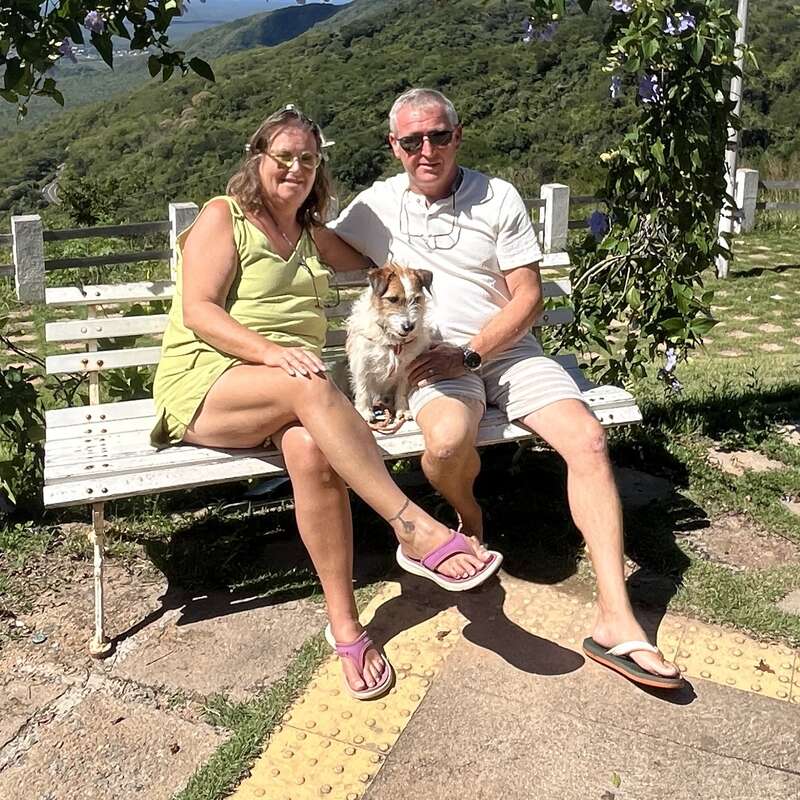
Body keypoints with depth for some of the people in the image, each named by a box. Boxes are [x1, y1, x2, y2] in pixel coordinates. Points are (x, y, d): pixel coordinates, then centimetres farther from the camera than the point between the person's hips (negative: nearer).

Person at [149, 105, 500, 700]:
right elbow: (198, 312, -9)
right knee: (310, 387, -38)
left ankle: (345, 627, -30)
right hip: (205, 382, -4)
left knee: (313, 449, -33)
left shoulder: (313, 234, 23)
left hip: (288, 390, 4)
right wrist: (270, 351, -24)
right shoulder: (223, 216, 3)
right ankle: (417, 528, -41)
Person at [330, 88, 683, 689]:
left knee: (589, 439, -22)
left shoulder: (498, 198, 4)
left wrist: (469, 352, -12)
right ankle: (468, 513, 4)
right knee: (448, 441, -36)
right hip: (437, 360, -1)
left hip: (508, 349, 2)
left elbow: (528, 297, 0)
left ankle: (616, 621, -20)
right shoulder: (376, 205, 8)